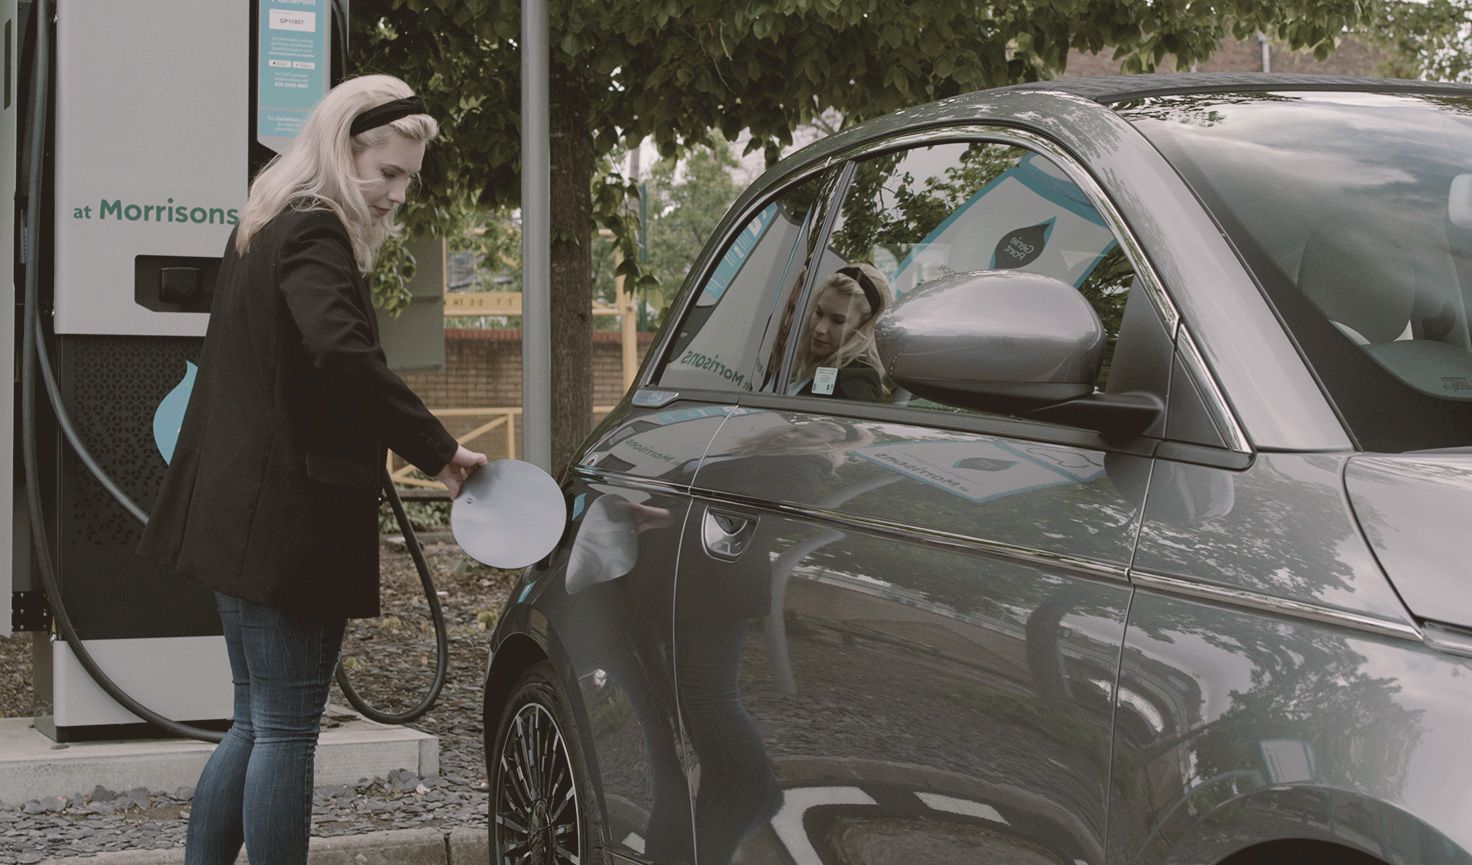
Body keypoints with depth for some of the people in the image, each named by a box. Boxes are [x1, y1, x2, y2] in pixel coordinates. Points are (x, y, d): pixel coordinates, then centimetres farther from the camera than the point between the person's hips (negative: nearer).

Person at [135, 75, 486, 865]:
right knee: (285, 733, -3)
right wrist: (435, 448, -28)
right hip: (290, 525, -10)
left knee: (257, 726, 17)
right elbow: (344, 354, -32)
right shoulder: (314, 236, -15)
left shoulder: (265, 228, 16)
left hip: (240, 517, 10)